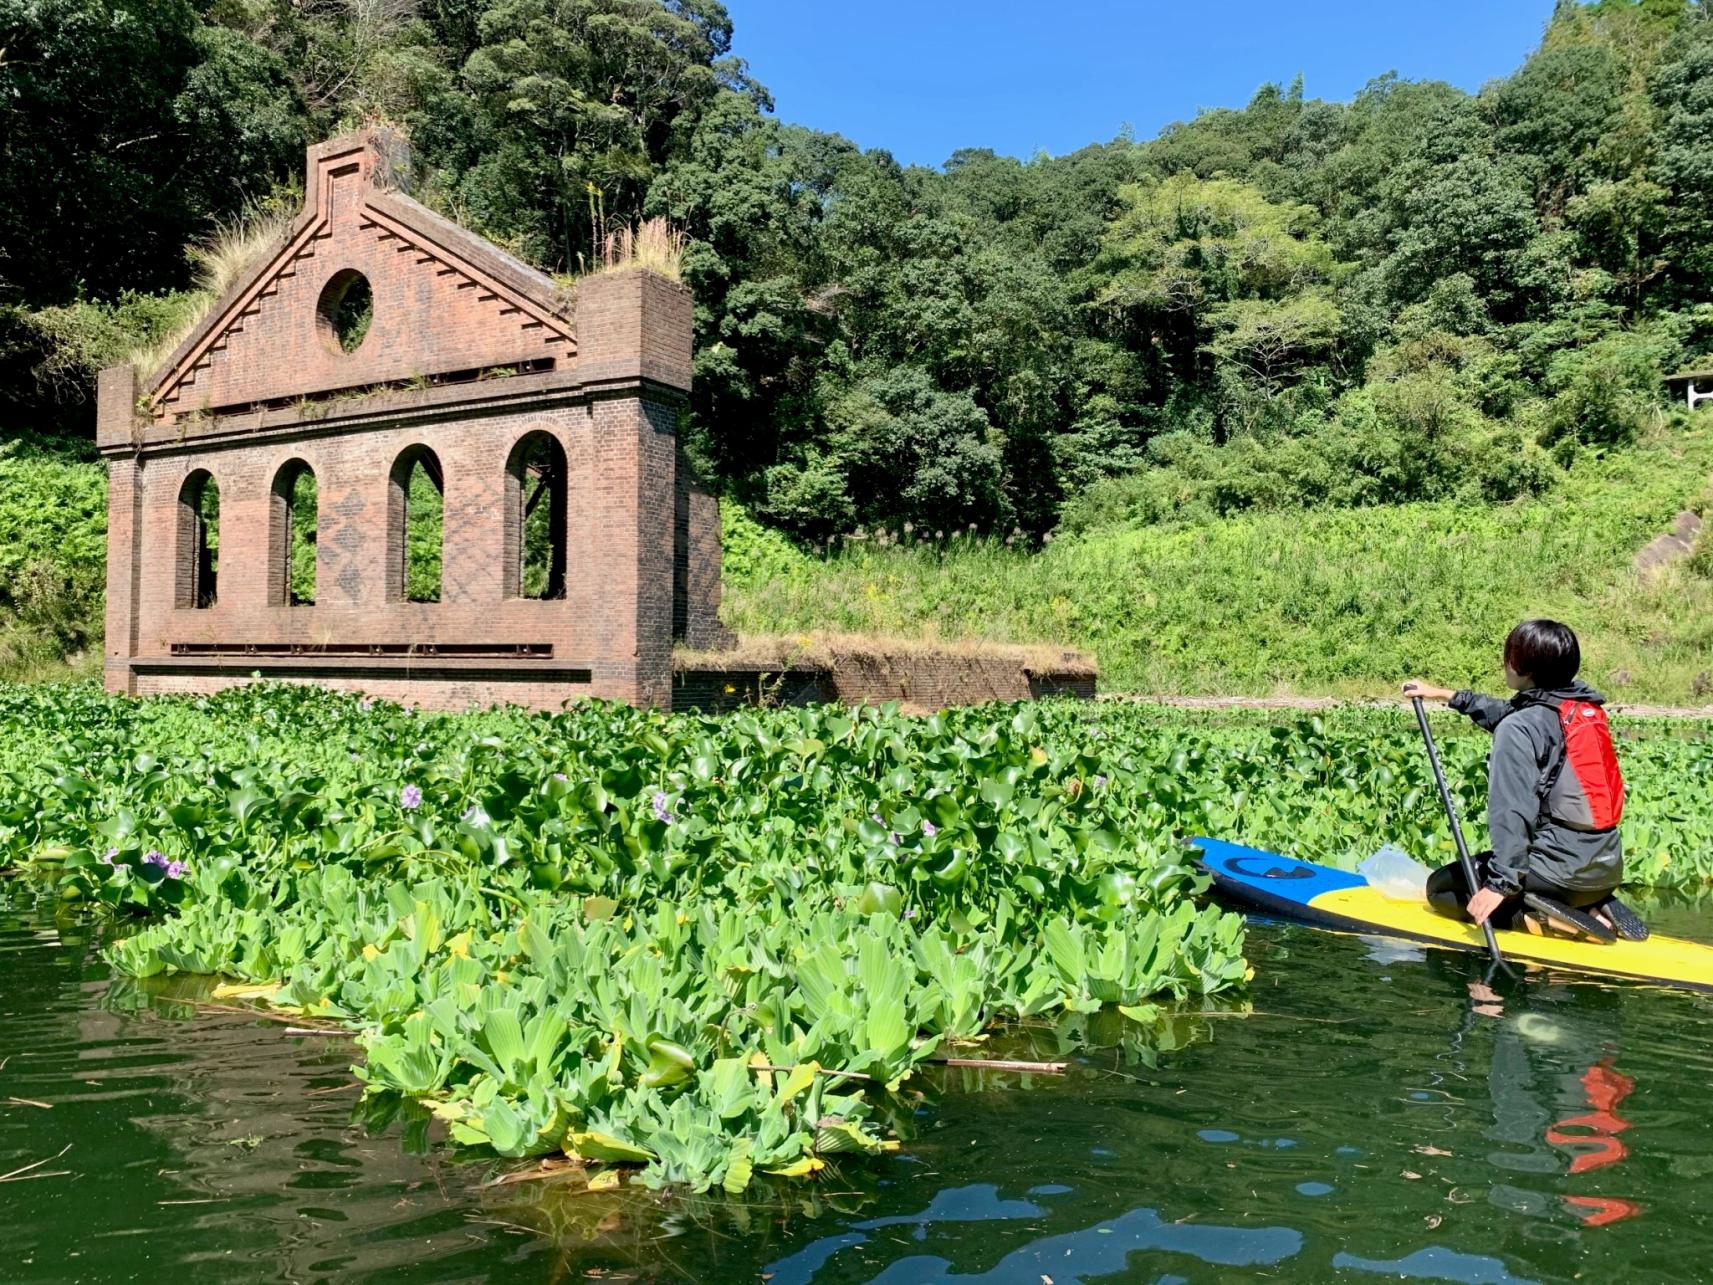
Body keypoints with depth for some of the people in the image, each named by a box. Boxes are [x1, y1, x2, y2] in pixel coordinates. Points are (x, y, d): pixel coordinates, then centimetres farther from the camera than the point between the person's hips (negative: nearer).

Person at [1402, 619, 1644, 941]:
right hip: (1609, 868, 8)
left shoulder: (1518, 729, -15)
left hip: (1563, 867, -8)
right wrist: (1446, 695, 35)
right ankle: (1596, 907, 10)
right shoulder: (1587, 708, 10)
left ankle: (1537, 918, -13)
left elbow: (1513, 812, -22)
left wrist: (1501, 884, -20)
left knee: (1441, 887, 4)